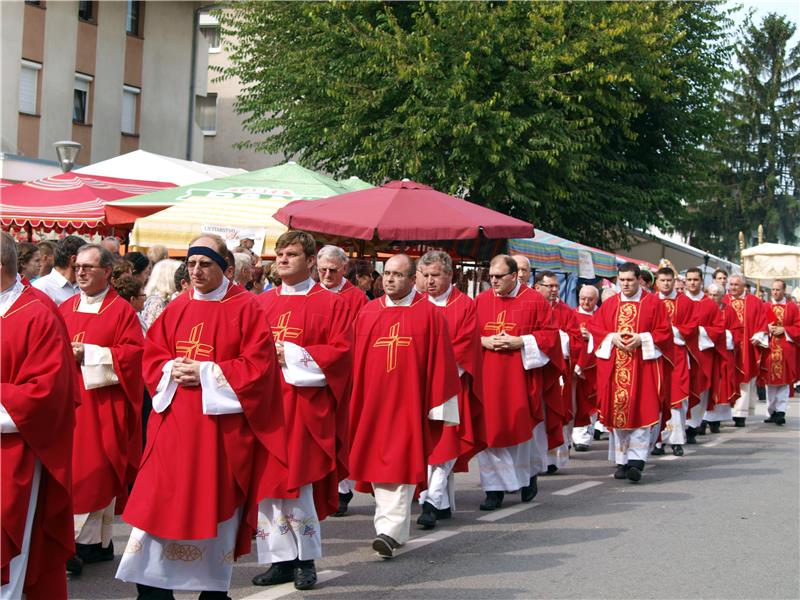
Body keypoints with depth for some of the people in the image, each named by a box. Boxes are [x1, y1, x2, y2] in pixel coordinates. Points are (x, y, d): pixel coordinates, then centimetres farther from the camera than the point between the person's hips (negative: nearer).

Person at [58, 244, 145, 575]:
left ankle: (83, 543, -4)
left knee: (94, 469, -7)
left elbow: (134, 353, -10)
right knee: (72, 467, 5)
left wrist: (89, 354, -16)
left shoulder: (121, 311, -2)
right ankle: (101, 543, 16)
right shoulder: (65, 309, 13)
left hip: (102, 402, -5)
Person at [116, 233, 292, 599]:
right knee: (158, 507, -1)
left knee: (214, 508, 3)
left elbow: (258, 365, -10)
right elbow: (152, 355, 13)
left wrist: (206, 373, -16)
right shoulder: (176, 309, 10)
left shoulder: (245, 309, -3)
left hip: (220, 427, -4)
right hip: (174, 425, 4)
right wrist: (173, 371, -9)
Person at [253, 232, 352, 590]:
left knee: (296, 482, -7)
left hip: (303, 405, -5)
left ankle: (305, 559, 10)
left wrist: (291, 355, -13)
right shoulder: (262, 303, 14)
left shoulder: (330, 305, 1)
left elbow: (340, 352, -7)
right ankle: (282, 559, 11)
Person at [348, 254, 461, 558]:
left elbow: (440, 362, -3)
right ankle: (391, 531, 18)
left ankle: (391, 531, -13)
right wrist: (354, 404, 5)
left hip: (409, 403, -4)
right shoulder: (367, 313, 8)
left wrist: (437, 406, -6)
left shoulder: (429, 314, -1)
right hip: (372, 403, 4)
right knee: (378, 465, 7)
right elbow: (356, 361, 9)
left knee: (401, 464, -9)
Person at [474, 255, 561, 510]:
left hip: (521, 376, -2)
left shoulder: (534, 301, -1)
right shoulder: (481, 301, 7)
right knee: (490, 430, -1)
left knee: (523, 427, 6)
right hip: (488, 378, 2)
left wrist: (519, 342, -13)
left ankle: (530, 474, 31)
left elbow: (550, 334, -2)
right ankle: (495, 488, 5)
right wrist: (485, 341, -8)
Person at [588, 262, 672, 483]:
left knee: (641, 413, -10)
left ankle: (636, 460, -14)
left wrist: (642, 339, -14)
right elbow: (594, 327, 10)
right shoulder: (609, 304, 11)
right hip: (614, 367, 3)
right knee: (618, 411, 4)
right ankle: (622, 462, 11)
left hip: (643, 365, -3)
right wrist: (612, 337, -7)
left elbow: (664, 332, 0)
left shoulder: (653, 303, 2)